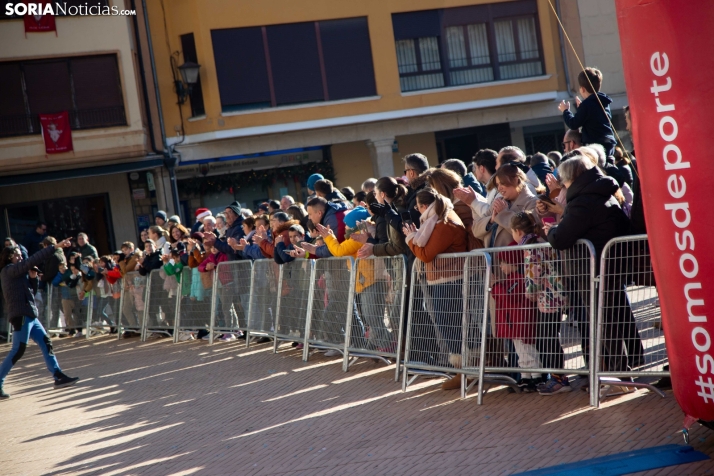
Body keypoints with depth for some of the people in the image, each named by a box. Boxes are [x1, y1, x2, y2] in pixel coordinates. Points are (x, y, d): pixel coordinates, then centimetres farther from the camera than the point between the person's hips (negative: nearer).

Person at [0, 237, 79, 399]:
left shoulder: (17, 272, 20)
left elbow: (32, 291, 23)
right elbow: (33, 260, -18)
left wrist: (32, 277, 4)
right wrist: (55, 246, -20)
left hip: (29, 315, 10)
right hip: (20, 315, -10)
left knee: (46, 343, 7)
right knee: (18, 350, -12)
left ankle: (58, 377, 8)